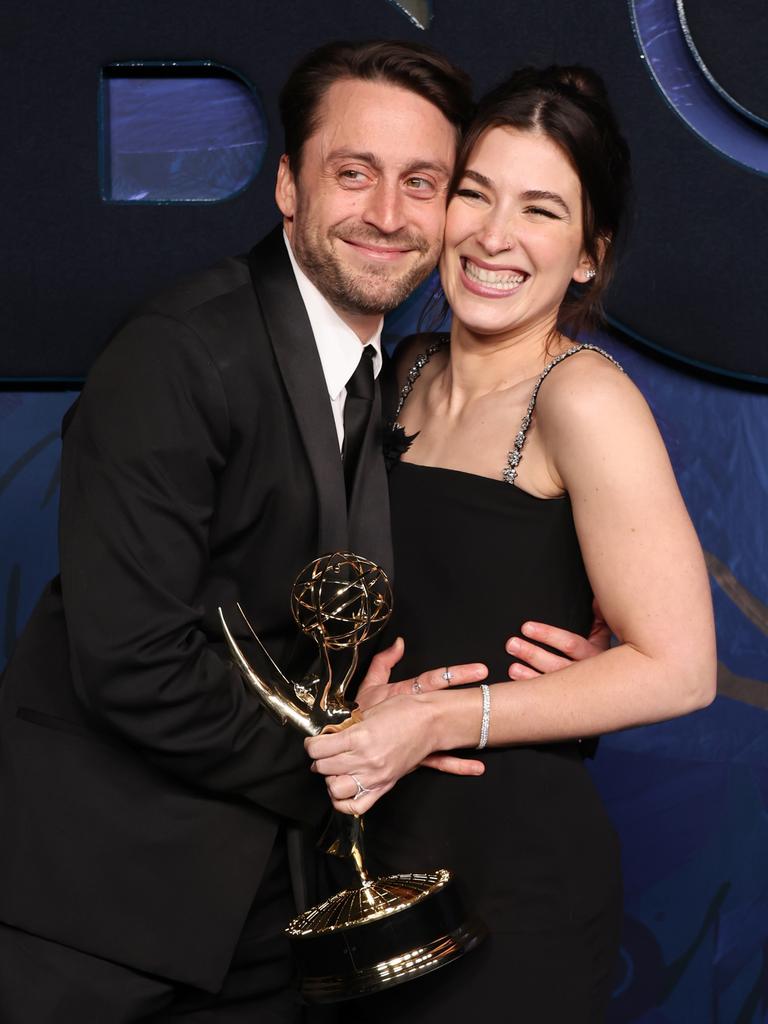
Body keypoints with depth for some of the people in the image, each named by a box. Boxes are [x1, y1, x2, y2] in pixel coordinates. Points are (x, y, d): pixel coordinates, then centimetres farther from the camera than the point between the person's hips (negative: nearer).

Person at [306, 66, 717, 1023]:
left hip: (516, 878, -6)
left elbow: (678, 669, -17)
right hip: (382, 854, 7)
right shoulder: (408, 374, 6)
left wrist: (441, 720, -19)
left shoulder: (581, 397, -16)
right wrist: (367, 688, -4)